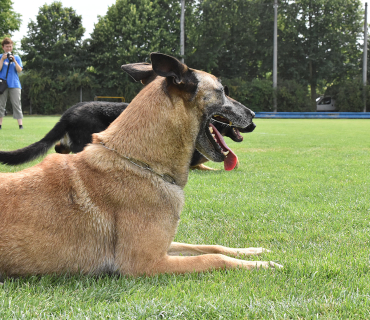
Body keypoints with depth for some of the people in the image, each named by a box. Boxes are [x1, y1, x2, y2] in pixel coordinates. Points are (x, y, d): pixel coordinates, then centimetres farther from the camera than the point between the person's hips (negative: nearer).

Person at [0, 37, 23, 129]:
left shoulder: (16, 57, 11)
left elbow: (19, 70, 1)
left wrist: (14, 61, -10)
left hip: (14, 84, 0)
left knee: (17, 104, -5)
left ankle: (20, 124, -9)